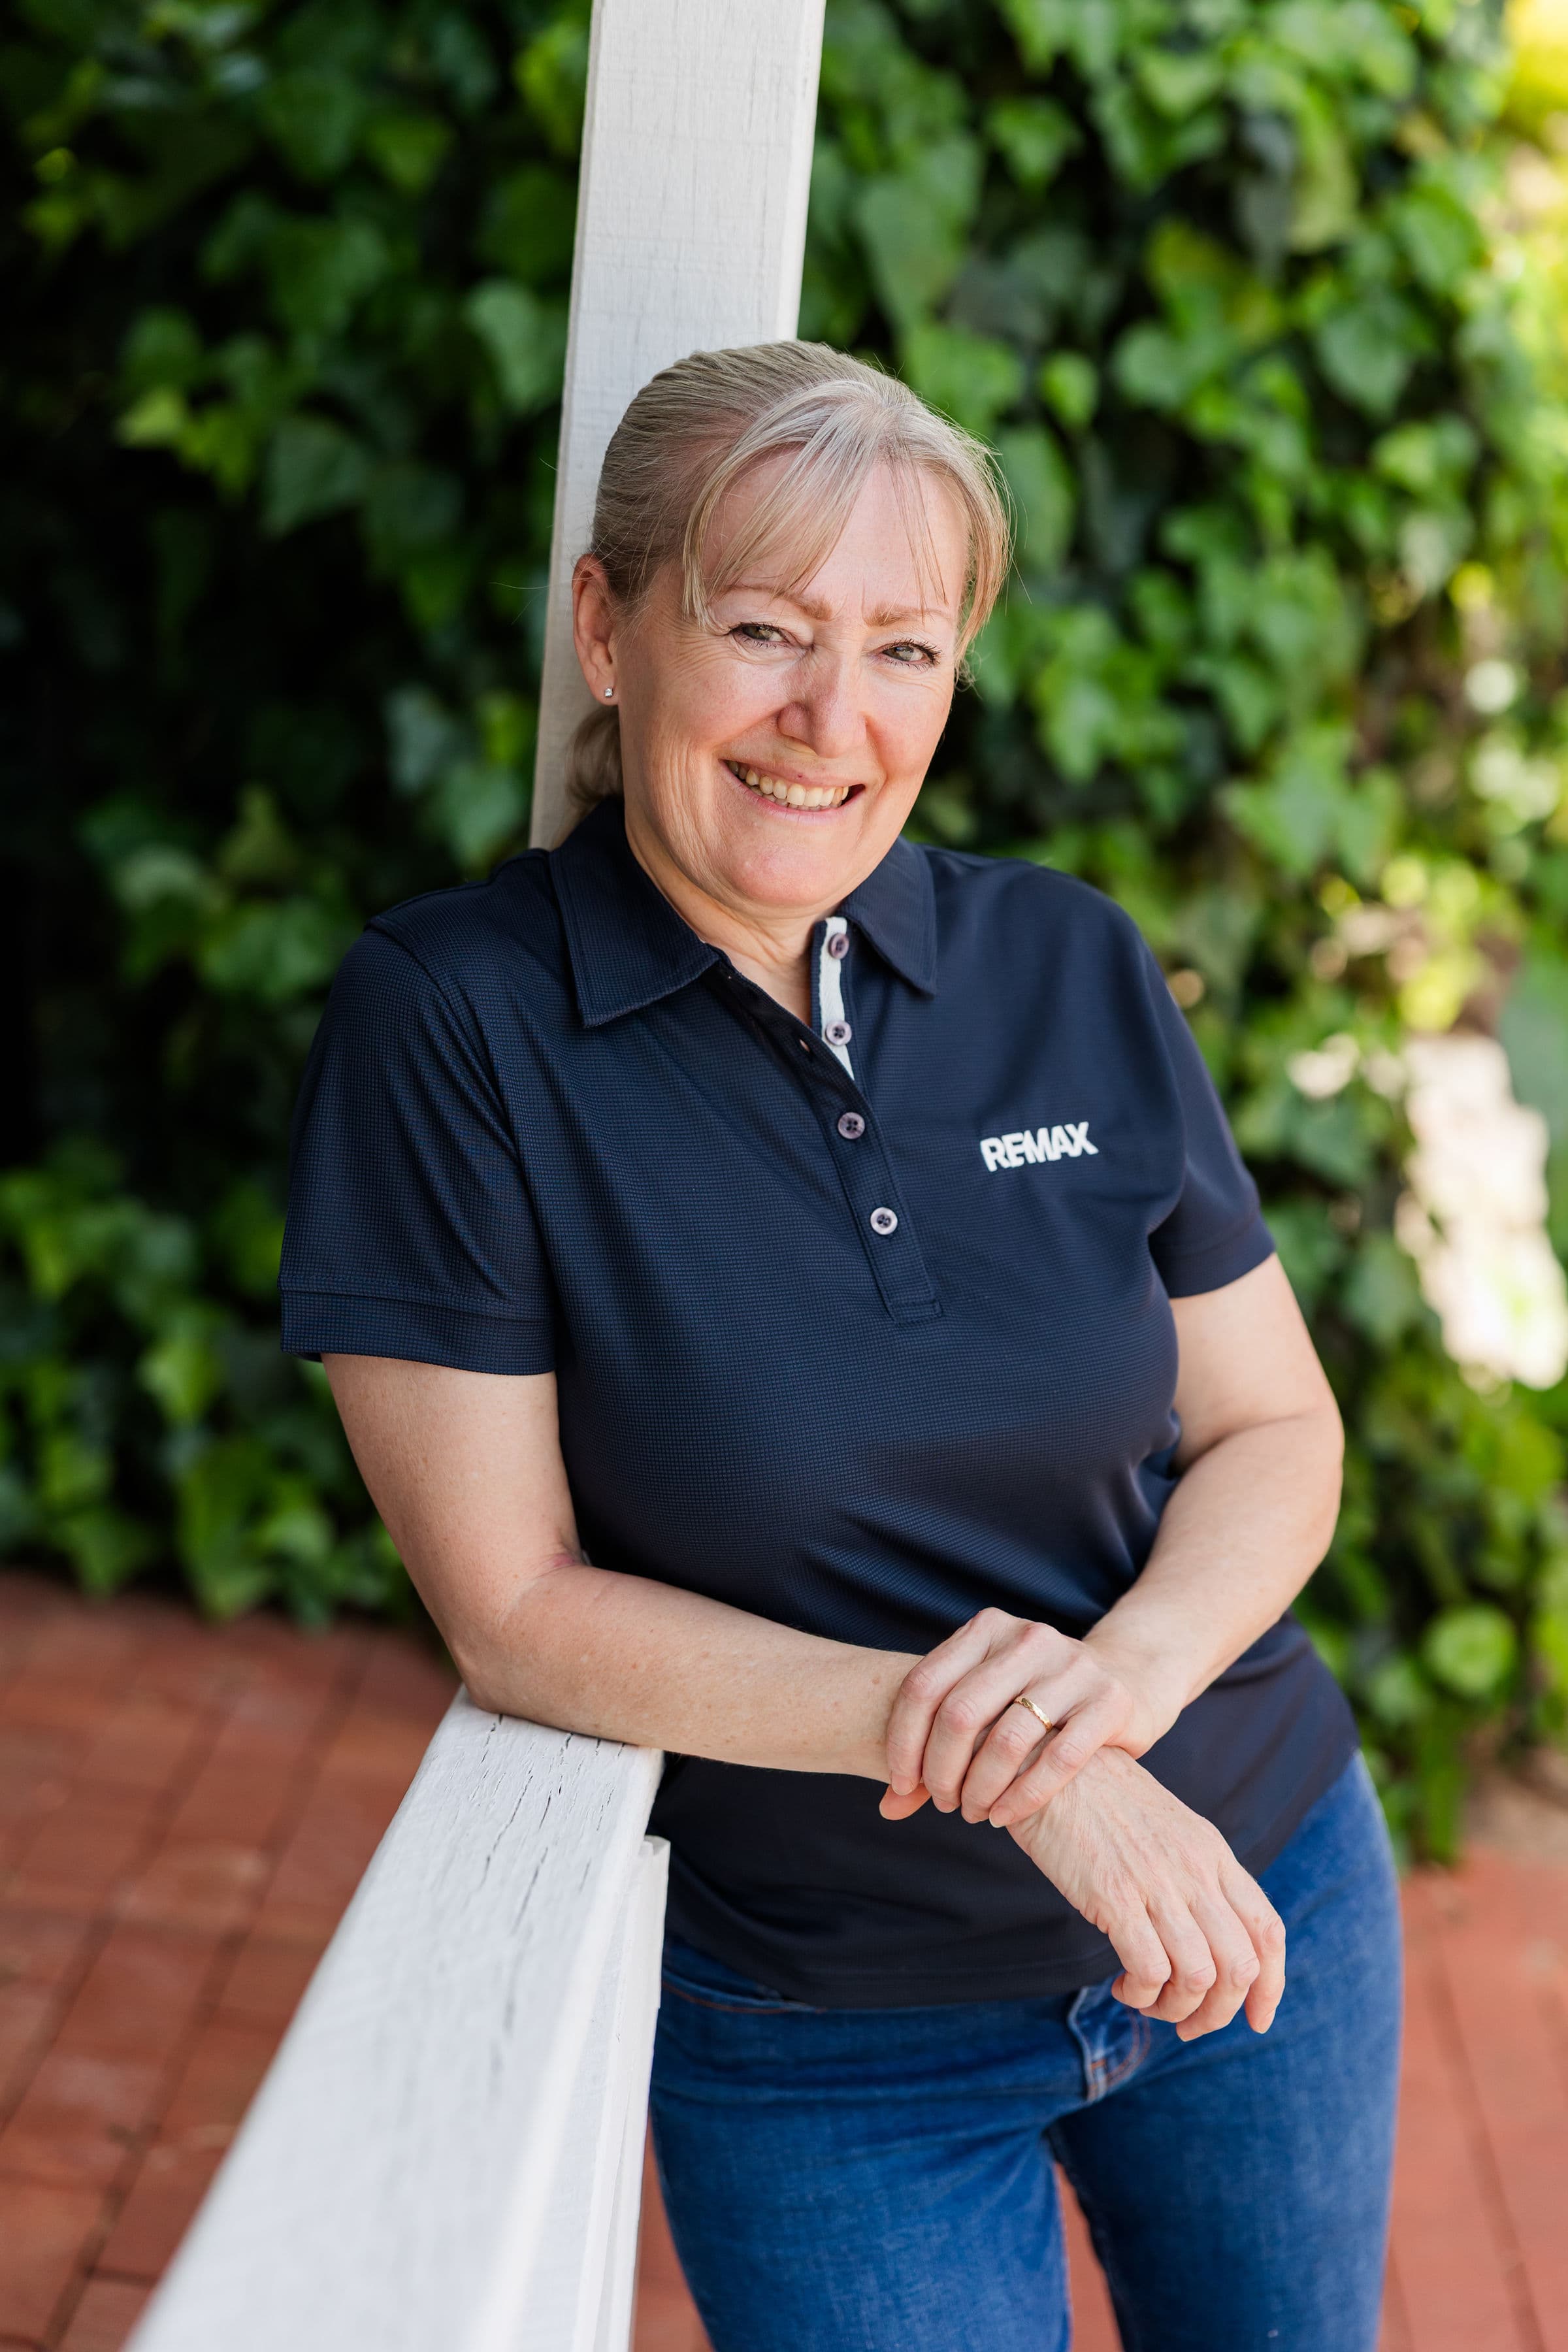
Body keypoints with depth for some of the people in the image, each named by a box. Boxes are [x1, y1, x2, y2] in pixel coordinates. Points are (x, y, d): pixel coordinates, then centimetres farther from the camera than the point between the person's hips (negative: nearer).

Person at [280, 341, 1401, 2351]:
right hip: (826, 2050, -3)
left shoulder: (1072, 968, -5)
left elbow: (1273, 1434, 1)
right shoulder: (449, 1021, -16)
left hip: (1254, 1904, 4)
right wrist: (984, 1752, -24)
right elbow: (514, 1609, -16)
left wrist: (1134, 1664, -20)